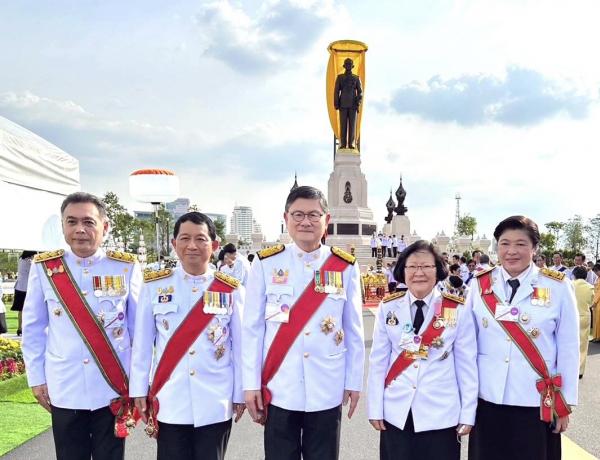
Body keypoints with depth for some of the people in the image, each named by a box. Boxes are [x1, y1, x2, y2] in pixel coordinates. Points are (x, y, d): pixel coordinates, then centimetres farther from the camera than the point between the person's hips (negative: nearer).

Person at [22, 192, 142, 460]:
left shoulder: (126, 267, -5)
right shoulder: (43, 267, -3)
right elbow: (32, 329, 5)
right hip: (64, 389, 1)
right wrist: (37, 378, 4)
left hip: (113, 388, -1)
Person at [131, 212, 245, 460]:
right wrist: (139, 390, 3)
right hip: (169, 402, 0)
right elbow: (142, 343, 3)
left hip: (216, 404, 0)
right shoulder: (154, 285, -1)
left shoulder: (231, 289, -2)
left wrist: (240, 394, 4)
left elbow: (240, 346, 2)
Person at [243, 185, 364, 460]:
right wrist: (251, 383, -3)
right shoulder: (266, 264, -2)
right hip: (278, 390, -1)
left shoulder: (345, 267, 1)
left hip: (328, 391, 1)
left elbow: (354, 331, 5)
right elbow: (252, 328, -1)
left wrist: (354, 382, 5)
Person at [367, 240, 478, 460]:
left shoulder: (459, 309, -4)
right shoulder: (388, 307, -1)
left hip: (441, 413, -1)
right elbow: (378, 360, 2)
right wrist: (375, 408, 0)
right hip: (395, 412, 1)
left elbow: (467, 363, -1)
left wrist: (467, 413, -1)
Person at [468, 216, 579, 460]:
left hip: (537, 401, -1)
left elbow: (568, 348, -1)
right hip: (487, 398, 2)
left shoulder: (558, 287, -5)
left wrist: (565, 403, 1)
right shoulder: (480, 284, -1)